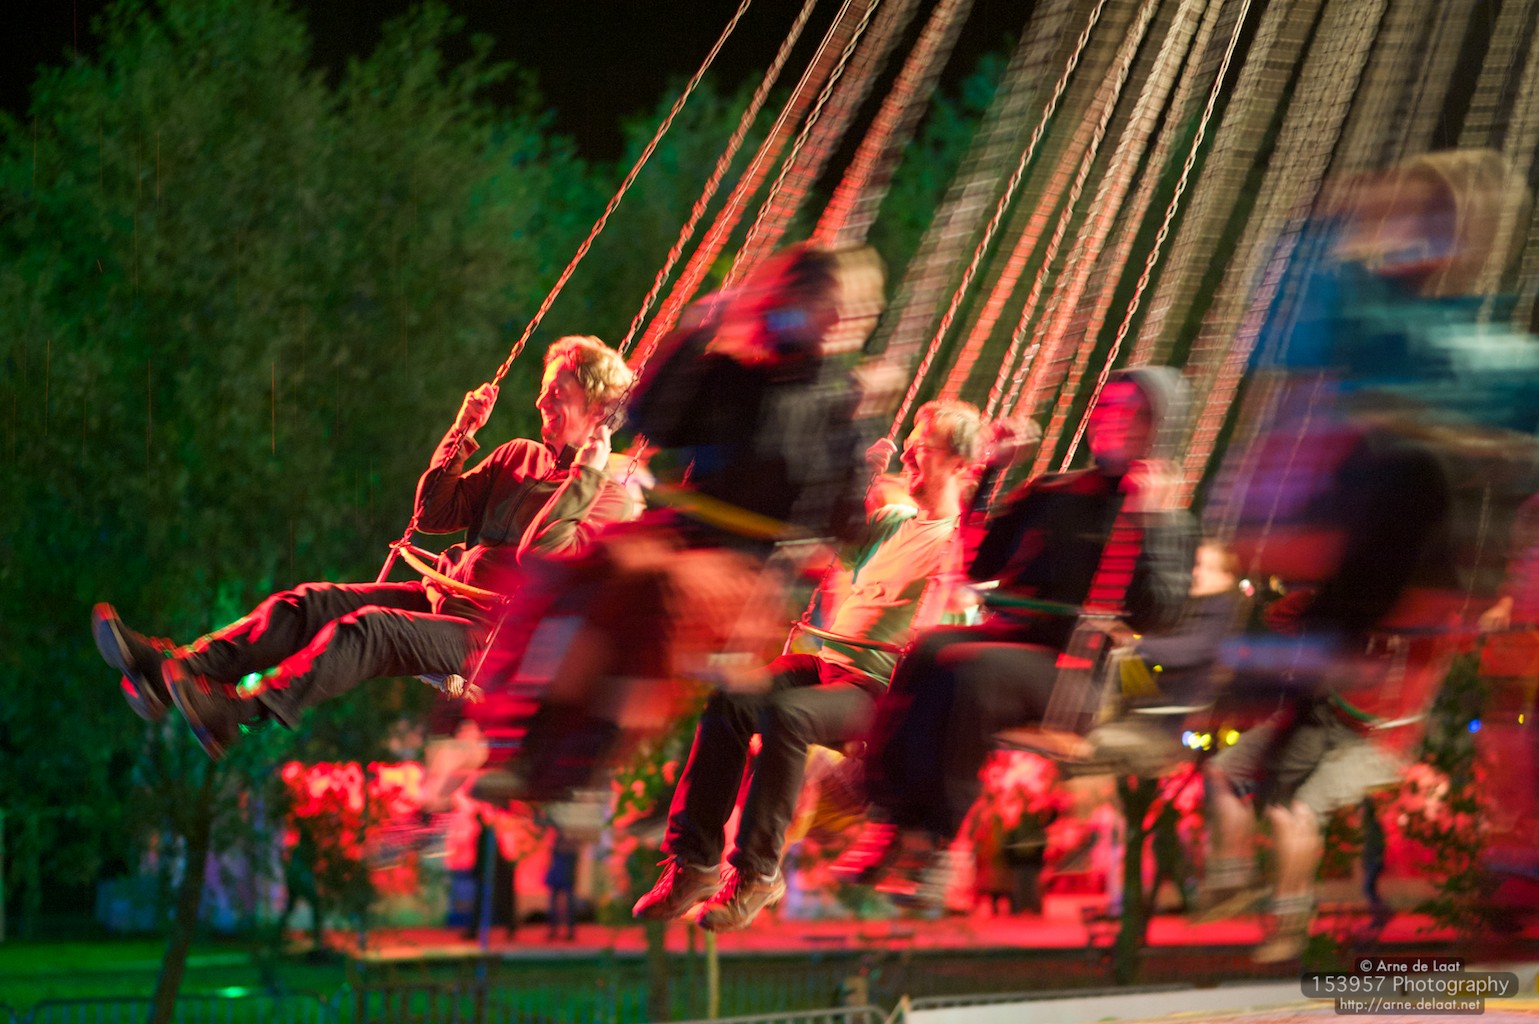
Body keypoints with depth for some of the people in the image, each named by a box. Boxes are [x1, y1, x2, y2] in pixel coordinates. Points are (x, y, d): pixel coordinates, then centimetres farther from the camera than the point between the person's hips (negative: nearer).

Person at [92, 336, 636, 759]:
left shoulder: (611, 494, -5)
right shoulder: (519, 456, 18)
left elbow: (539, 558, -22)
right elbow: (434, 514, 16)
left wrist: (583, 476, -20)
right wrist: (462, 434, 10)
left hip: (498, 636, -8)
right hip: (439, 598, 8)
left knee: (367, 628, -32)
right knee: (309, 602, -10)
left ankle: (235, 713, -49)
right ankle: (176, 667, -26)